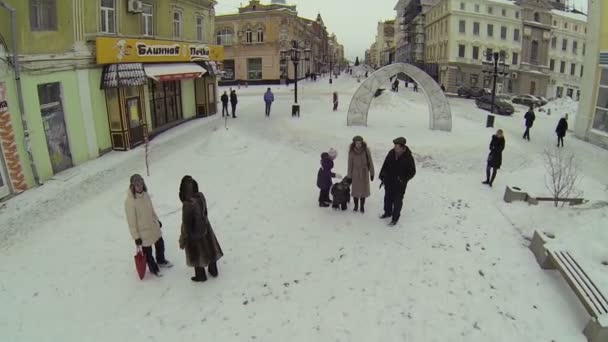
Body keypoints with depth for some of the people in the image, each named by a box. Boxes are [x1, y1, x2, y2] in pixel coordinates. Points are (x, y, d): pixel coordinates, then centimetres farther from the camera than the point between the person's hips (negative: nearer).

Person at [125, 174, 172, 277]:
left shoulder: (145, 194, -7)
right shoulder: (129, 201, -27)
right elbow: (131, 221, -21)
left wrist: (157, 220, 21)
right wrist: (136, 237, -17)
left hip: (154, 227, 7)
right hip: (143, 231, -7)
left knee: (160, 244, 24)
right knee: (147, 251, 13)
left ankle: (161, 261, 51)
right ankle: (153, 268, 38)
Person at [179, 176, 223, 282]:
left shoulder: (188, 204, -34)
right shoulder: (201, 196, -14)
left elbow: (186, 224, -23)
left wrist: (183, 240, -10)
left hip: (195, 232, -6)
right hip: (205, 228, 6)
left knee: (197, 254, 17)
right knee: (210, 249, 23)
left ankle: (201, 275, 38)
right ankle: (213, 270, 43)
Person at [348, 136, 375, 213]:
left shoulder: (366, 150, -12)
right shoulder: (351, 152, -11)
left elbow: (370, 162, -4)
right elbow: (350, 164, -4)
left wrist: (372, 173, 0)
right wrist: (349, 176, 0)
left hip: (364, 173, 0)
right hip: (355, 173, 0)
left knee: (364, 190, 8)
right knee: (355, 190, 8)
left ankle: (362, 206, 25)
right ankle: (356, 206, 27)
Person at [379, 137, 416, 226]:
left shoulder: (408, 158, -21)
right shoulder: (391, 153, -9)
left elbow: (412, 172, -11)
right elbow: (385, 165, 6)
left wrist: (403, 179, -24)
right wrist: (382, 176, 4)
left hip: (399, 184, -5)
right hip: (388, 182, 5)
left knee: (397, 201, 7)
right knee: (388, 198, 21)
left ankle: (395, 218, 24)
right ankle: (388, 213, 44)